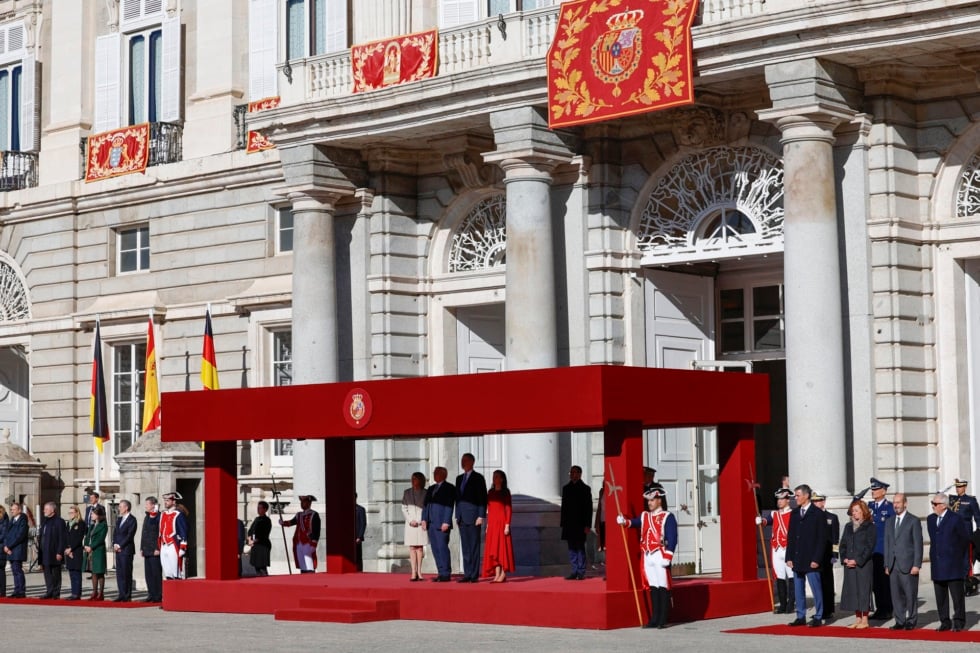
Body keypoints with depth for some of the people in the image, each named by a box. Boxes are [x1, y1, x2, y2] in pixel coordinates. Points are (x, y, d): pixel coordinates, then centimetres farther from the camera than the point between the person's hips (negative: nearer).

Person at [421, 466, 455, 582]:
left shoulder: (449, 488, -2)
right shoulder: (431, 488, 20)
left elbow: (449, 506, -8)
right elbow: (426, 504, 18)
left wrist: (446, 522, -15)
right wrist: (424, 519, 6)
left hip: (442, 524, -7)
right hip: (431, 524, 7)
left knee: (442, 548, -9)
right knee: (435, 549, 6)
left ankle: (446, 574, -6)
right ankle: (441, 573, 9)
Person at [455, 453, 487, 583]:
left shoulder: (478, 478, -3)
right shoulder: (459, 478, 17)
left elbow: (483, 498, -7)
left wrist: (481, 516, -13)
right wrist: (457, 516, 13)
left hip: (473, 516, -6)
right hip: (462, 517, 7)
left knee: (474, 546, -5)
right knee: (465, 547, 6)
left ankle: (474, 575, -5)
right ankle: (467, 574, 8)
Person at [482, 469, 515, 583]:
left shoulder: (505, 492, -2)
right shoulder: (490, 492, 13)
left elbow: (508, 509, -5)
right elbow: (489, 509, 15)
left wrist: (507, 525, -12)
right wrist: (488, 525, 10)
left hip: (501, 522, -5)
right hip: (492, 523, 5)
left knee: (502, 547, -5)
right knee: (493, 549, 2)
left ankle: (503, 574, -2)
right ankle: (497, 574, 3)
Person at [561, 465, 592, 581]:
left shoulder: (585, 488, -2)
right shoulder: (566, 488, 13)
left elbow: (589, 508, -4)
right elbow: (564, 506, 15)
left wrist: (587, 525, -10)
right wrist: (563, 523, 10)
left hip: (580, 523, -5)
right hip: (569, 523, 5)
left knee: (580, 547, -4)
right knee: (572, 548, 6)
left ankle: (581, 572, 0)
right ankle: (574, 572, 10)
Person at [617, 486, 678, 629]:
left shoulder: (667, 517, -4)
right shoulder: (645, 516, 17)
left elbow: (672, 539, -10)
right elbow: (635, 522, 1)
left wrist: (667, 557, -16)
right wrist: (624, 521, -20)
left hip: (660, 556, -6)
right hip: (647, 556, 6)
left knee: (663, 588, -3)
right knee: (653, 588, 10)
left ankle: (663, 620, 0)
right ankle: (654, 619, 14)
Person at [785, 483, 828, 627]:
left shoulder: (818, 514, -5)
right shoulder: (794, 514, 13)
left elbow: (821, 538, -8)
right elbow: (790, 537, 14)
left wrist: (816, 559, -13)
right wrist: (789, 557, 6)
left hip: (811, 560, -6)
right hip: (796, 560, 6)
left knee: (816, 589, -1)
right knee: (798, 590, 8)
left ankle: (818, 617, 5)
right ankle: (800, 617, 14)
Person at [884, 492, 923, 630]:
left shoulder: (914, 521, -1)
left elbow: (918, 544, -5)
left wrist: (916, 565, -11)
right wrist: (887, 564, 10)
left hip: (908, 565, -5)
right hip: (893, 565, 5)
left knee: (910, 594, -2)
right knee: (896, 595, 5)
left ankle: (911, 621, 7)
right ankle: (900, 621, 12)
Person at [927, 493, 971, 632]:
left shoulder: (956, 519, -7)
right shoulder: (931, 519, 12)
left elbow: (965, 538, -1)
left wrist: (957, 555, 3)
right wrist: (934, 555, 15)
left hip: (953, 564, -6)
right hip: (937, 564, 6)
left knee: (957, 594, -2)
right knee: (940, 596, 7)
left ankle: (959, 622, 4)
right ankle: (945, 622, 13)